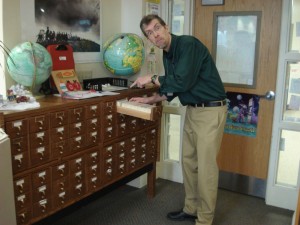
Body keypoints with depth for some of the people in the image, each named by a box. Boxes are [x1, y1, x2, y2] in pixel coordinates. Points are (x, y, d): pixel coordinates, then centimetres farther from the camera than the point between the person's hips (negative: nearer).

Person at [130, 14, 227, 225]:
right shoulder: (167, 55, 10)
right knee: (189, 162, 15)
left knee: (206, 166, -3)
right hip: (192, 110, 9)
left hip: (211, 111, -9)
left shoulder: (188, 44, -17)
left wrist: (152, 78, -13)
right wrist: (150, 99, 13)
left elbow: (182, 81, -25)